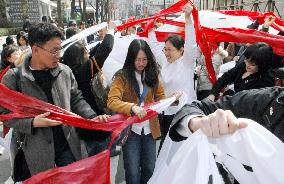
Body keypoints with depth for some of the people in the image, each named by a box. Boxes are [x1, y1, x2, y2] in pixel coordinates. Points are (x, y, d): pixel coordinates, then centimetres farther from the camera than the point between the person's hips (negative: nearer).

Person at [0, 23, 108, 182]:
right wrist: (33, 123, -22)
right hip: (34, 152, -2)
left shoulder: (65, 71, -1)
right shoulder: (13, 78, -11)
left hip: (67, 145, 3)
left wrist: (92, 117, -6)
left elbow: (76, 99, 8)